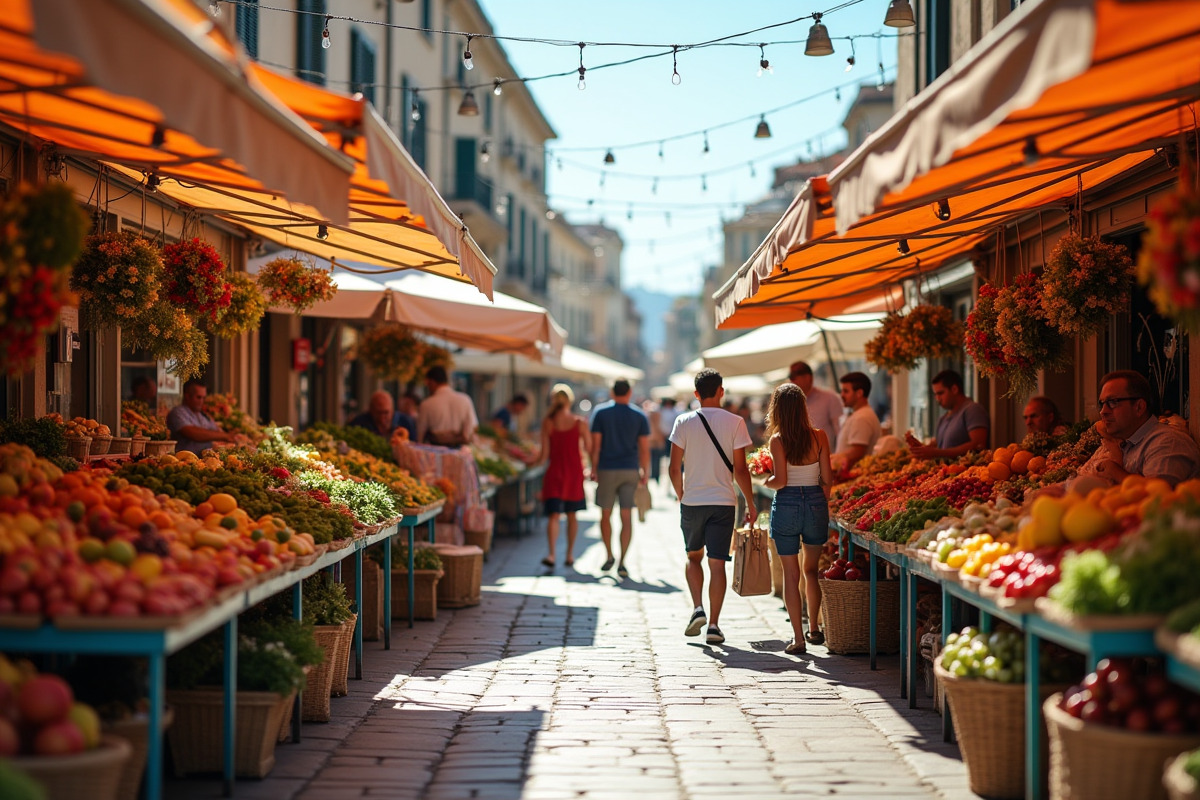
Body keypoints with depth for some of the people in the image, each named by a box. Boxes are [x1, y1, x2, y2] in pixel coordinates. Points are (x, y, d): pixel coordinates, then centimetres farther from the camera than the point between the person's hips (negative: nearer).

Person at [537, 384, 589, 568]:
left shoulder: (547, 423, -4)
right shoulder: (580, 422, -4)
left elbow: (545, 453, -5)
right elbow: (588, 449, -2)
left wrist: (539, 461, 14)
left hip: (554, 470, -1)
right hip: (574, 471, 1)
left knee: (553, 514, -2)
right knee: (571, 515, 14)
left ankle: (552, 554, -19)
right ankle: (570, 554, 20)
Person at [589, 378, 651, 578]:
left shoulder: (600, 412, -1)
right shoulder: (639, 416, 2)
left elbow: (595, 445, -4)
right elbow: (644, 448, 1)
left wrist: (593, 468, 2)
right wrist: (645, 473, 9)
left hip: (607, 471, -1)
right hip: (630, 471, 1)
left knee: (605, 515, 14)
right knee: (627, 518, 0)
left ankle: (609, 556, 18)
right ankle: (622, 562, -4)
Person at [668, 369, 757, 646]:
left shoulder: (684, 422, -2)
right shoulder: (734, 422, -4)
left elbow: (674, 469, -2)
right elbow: (740, 470, -5)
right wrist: (750, 503, 6)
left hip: (692, 501, 1)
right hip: (723, 502, -1)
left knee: (693, 556, 19)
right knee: (717, 563, 3)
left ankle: (698, 609, 2)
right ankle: (714, 625, 1)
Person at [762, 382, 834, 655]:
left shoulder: (777, 440, -10)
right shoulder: (819, 436, -2)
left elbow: (780, 480, -16)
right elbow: (827, 479, 1)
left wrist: (765, 481, 5)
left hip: (786, 504, -3)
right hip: (816, 502, 3)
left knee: (791, 573, 5)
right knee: (811, 569, 20)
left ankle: (798, 638, 3)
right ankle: (814, 629, 25)